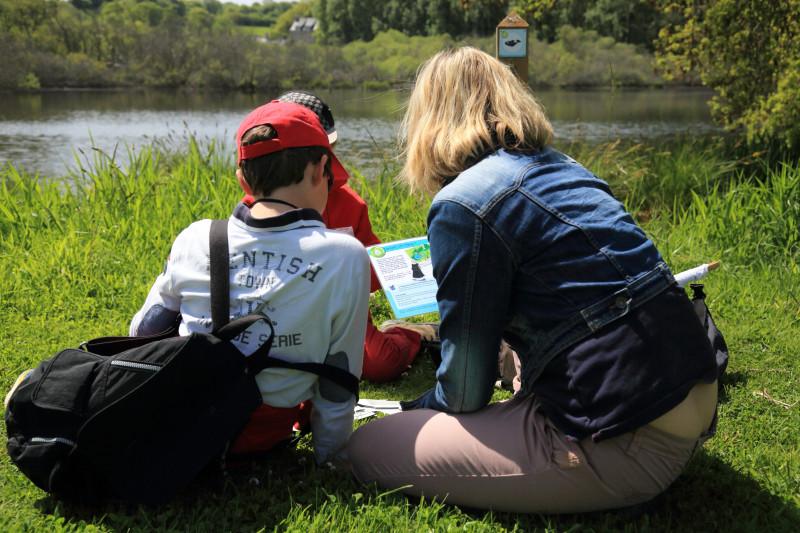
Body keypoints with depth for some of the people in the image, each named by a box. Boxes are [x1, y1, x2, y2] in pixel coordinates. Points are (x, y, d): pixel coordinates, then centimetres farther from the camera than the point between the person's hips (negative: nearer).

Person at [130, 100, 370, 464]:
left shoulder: (195, 239, -8)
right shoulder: (346, 257, -17)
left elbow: (142, 332, 8)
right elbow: (338, 389, -10)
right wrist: (328, 461, 5)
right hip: (260, 437, -2)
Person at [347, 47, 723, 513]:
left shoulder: (462, 206, -13)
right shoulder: (561, 166, 13)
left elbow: (465, 388, -9)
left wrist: (415, 410, 14)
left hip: (626, 446, -9)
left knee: (369, 449, -4)